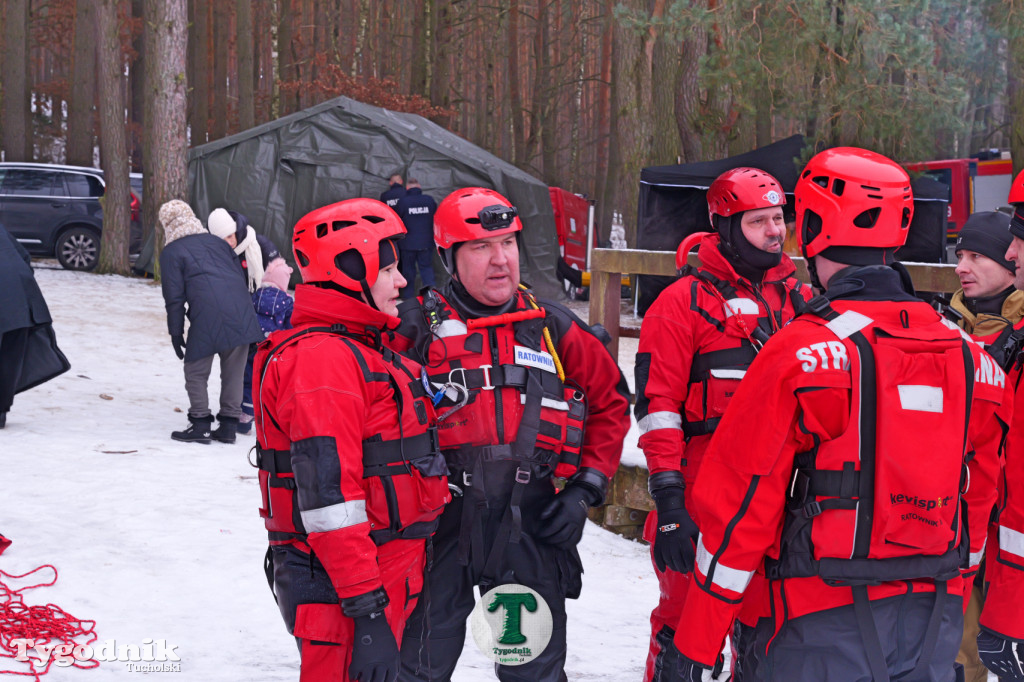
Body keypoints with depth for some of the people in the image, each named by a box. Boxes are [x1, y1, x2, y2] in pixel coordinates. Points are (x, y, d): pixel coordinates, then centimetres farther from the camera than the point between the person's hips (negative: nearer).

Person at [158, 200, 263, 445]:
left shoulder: (172, 252, 9)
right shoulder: (217, 242, 24)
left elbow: (174, 297, 3)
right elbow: (239, 276, 24)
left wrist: (176, 332, 9)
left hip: (207, 319, -5)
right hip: (241, 313, 5)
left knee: (196, 372, 7)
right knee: (233, 373, 11)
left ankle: (200, 424, 5)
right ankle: (228, 426, 14)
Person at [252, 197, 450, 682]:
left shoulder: (362, 348, 17)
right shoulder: (321, 358, -18)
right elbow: (327, 492, -25)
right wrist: (367, 612, -27)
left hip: (384, 581, 10)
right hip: (339, 587, -10)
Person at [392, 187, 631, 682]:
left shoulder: (552, 329, 6)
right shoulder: (419, 328, -2)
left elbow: (610, 402, 14)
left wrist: (588, 487, 6)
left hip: (533, 524, 2)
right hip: (441, 523, -2)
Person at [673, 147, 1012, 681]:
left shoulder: (799, 355, -14)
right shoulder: (975, 360, 4)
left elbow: (738, 510, -12)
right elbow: (976, 506, 12)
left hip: (819, 630, -5)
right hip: (933, 633, 5)